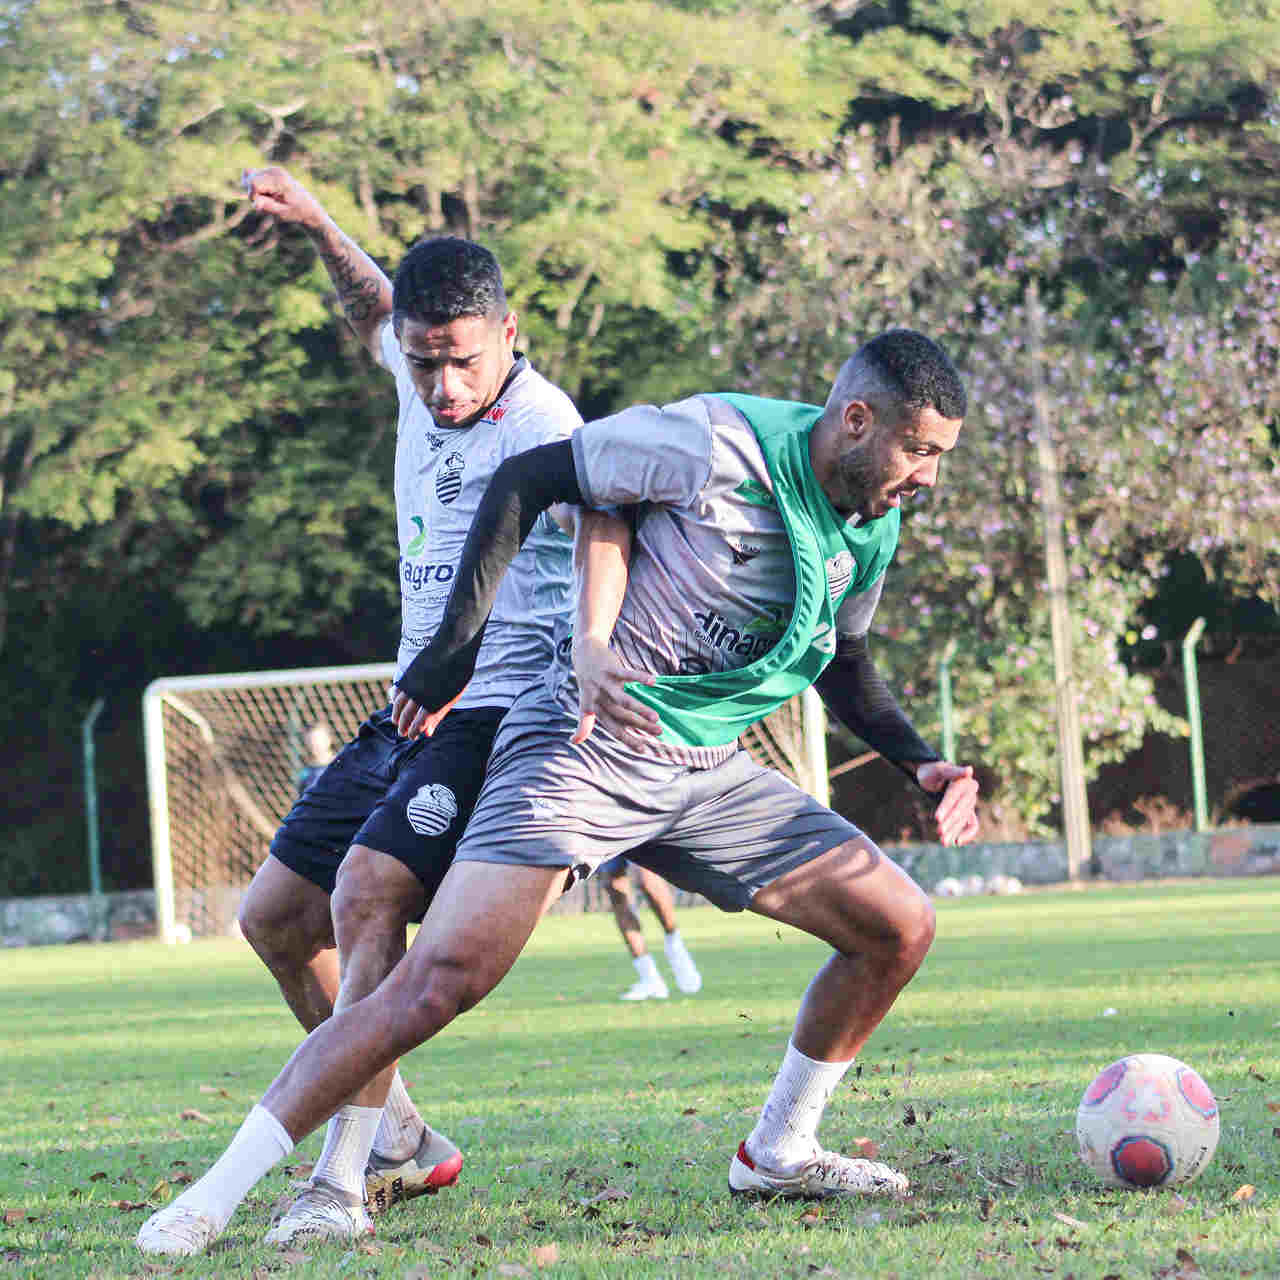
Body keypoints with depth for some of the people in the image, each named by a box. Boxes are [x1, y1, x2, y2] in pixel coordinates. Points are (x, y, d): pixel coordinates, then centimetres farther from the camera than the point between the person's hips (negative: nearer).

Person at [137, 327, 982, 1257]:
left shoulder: (872, 532, 5)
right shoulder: (721, 444, -17)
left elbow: (844, 665, 25)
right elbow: (528, 479, -9)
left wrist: (922, 763, 9)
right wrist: (455, 644, -12)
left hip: (707, 777, 7)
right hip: (583, 749, -7)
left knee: (901, 929, 2)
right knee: (440, 980, -20)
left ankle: (779, 1153, 20)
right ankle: (214, 1198, -15)